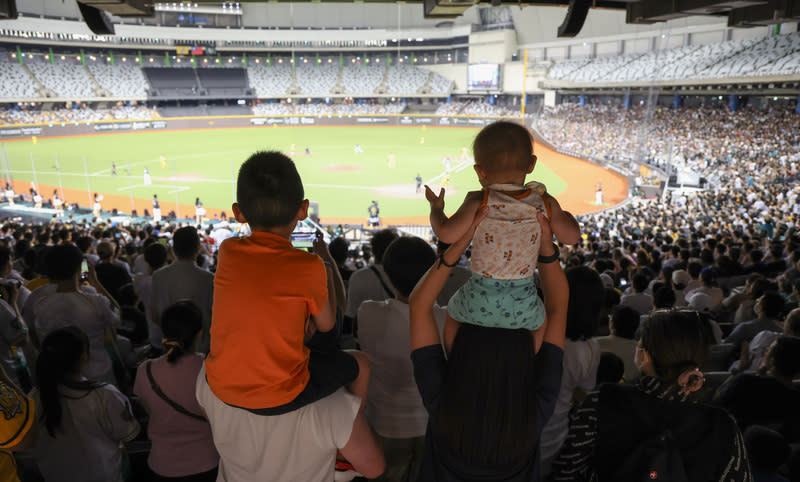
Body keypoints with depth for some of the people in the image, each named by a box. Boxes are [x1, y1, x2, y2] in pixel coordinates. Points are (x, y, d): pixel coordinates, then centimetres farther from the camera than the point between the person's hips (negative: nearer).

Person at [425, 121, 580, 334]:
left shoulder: (479, 202, -15)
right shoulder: (545, 204, -7)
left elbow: (446, 233, -15)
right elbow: (572, 236, 4)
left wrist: (436, 209, 5)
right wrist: (563, 214, 23)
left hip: (479, 301, -1)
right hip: (523, 306, 2)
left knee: (453, 311, 33)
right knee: (541, 324, 36)